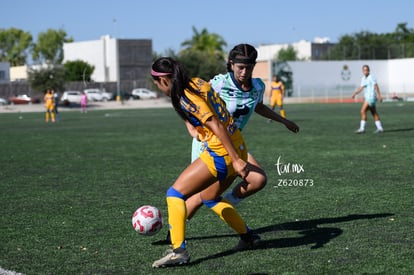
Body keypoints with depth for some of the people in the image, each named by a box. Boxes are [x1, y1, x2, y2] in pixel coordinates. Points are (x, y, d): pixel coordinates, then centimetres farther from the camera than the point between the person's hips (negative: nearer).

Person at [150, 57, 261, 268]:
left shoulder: (186, 98, -17)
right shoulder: (197, 83, 9)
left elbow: (216, 126, -22)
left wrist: (236, 160, -23)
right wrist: (190, 124, 17)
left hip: (221, 154, -9)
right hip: (238, 146, 9)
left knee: (175, 193, -7)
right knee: (209, 197, 28)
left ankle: (178, 251, -14)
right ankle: (246, 235, 35)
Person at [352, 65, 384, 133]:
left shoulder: (371, 77, -12)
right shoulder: (363, 78, 15)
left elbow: (376, 86, -20)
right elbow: (361, 87, 18)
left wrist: (379, 95, -29)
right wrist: (355, 93, 3)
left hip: (371, 97, -9)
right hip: (368, 97, 9)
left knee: (363, 111, -12)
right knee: (374, 113, 11)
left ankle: (362, 129, -11)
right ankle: (380, 128, 14)